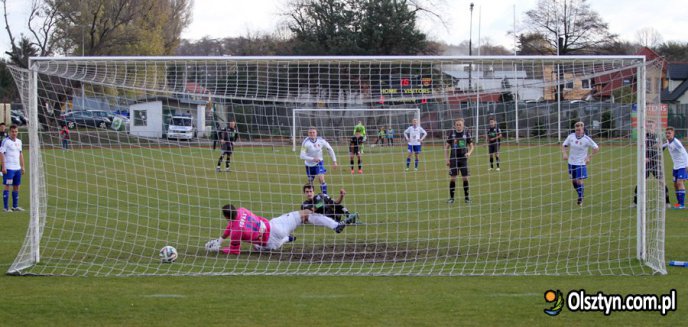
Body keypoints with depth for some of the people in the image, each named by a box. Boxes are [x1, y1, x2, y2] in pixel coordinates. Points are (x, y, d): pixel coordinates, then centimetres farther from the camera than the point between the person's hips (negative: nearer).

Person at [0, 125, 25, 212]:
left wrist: (22, 166, 17)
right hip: (8, 168, -7)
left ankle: (15, 206, 17)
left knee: (16, 187, 9)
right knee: (7, 186, -5)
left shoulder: (19, 142, 13)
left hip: (17, 168, 7)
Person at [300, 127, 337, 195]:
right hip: (309, 164, 0)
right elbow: (302, 156, -26)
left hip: (319, 163, 0)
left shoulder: (321, 141, -14)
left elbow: (330, 149, 0)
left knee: (321, 179, -20)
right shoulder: (306, 143, -19)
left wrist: (334, 161, -3)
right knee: (310, 182, 10)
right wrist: (312, 159, -38)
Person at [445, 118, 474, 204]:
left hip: (463, 158, 0)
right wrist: (446, 159, -2)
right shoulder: (451, 133, 0)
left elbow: (471, 146, 7)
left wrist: (469, 153, -13)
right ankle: (451, 198, 6)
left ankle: (466, 197, 10)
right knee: (452, 178, -2)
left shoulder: (466, 133, 1)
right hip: (453, 159, 0)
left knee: (465, 178, -1)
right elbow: (447, 147, 5)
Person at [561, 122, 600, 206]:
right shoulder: (571, 136, -2)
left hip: (581, 163, -4)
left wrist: (589, 157, -9)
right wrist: (564, 153, -9)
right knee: (573, 181, 12)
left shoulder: (586, 139, -12)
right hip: (571, 163, 4)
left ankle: (580, 199, 9)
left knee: (579, 181, -9)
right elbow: (564, 145, 9)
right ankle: (581, 195, 35)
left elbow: (596, 148, -5)